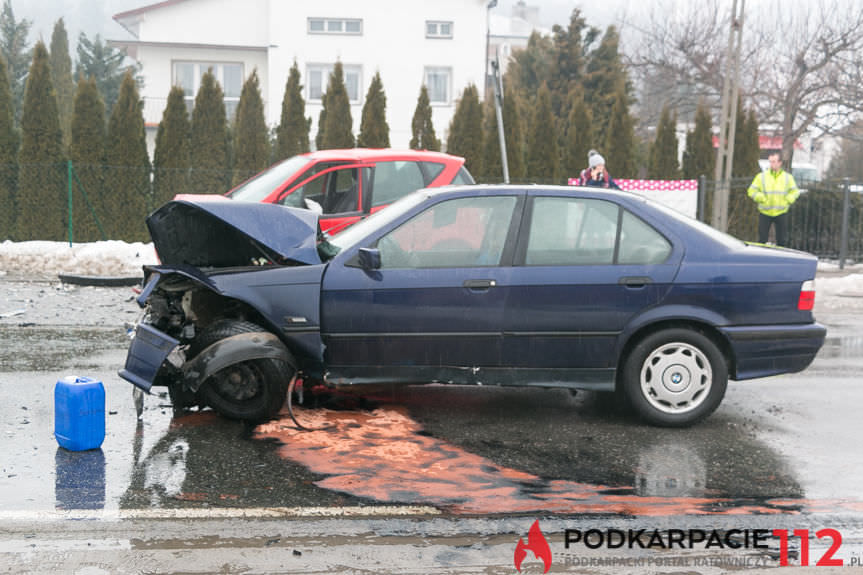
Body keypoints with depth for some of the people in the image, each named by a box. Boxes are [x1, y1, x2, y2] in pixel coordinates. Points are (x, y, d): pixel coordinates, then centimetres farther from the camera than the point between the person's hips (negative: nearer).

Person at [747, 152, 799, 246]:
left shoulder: (788, 177, 4)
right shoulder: (761, 176, -1)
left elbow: (794, 191, 12)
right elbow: (752, 191, 0)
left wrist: (787, 200, -5)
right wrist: (762, 199, -13)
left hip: (781, 213, 1)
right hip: (765, 213, -1)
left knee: (782, 240, 5)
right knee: (762, 239, 1)